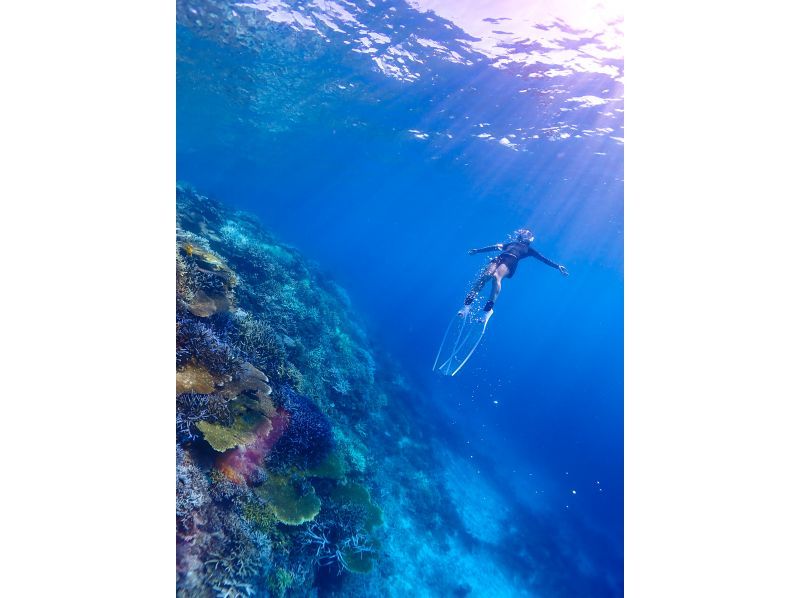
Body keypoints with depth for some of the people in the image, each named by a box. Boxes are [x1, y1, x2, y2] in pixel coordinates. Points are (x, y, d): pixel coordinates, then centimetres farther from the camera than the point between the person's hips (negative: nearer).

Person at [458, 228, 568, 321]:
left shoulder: (529, 249, 30)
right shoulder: (511, 244, 37)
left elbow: (544, 259, 25)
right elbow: (495, 247, 36)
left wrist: (558, 266, 17)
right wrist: (477, 251, 33)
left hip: (510, 263, -3)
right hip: (498, 259, 3)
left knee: (495, 277, -36)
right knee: (484, 275, -28)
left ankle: (488, 309, -41)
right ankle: (467, 305, -31)